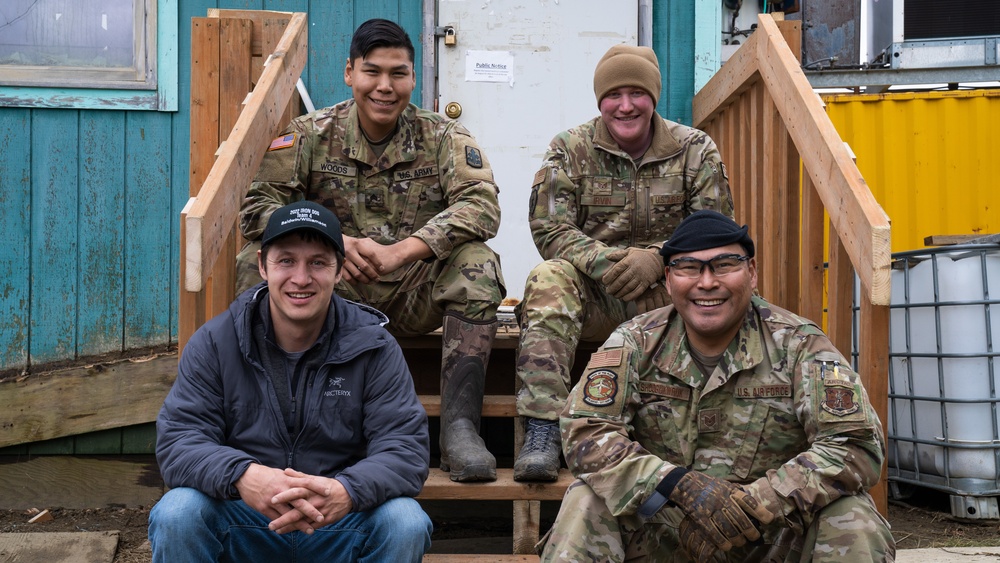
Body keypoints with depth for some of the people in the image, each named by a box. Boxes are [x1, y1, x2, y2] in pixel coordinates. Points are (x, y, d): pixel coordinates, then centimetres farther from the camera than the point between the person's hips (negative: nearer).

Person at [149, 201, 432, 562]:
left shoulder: (373, 348, -3)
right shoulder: (214, 343, -3)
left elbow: (406, 447, -12)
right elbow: (177, 440, -11)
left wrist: (348, 491, -36)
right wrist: (242, 476, -35)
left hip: (340, 528, 1)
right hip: (241, 524, 0)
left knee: (407, 523, -28)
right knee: (176, 515, -29)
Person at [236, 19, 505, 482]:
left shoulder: (443, 138, 0)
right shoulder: (311, 135, 2)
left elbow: (481, 205, -17)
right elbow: (258, 206, -8)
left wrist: (403, 250, -32)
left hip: (414, 295, 0)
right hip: (335, 293, 0)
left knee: (477, 263, -28)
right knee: (256, 262, -24)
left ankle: (459, 426, -28)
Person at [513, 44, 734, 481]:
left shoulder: (695, 150, 6)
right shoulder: (570, 149, 5)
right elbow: (548, 228, -5)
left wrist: (655, 260, -20)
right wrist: (606, 261, -24)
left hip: (668, 291, 0)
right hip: (591, 293, 0)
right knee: (548, 278, -33)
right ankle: (542, 427, -39)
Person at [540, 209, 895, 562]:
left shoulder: (798, 345, -8)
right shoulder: (636, 343, -4)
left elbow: (857, 446, -18)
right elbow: (584, 433, -15)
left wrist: (754, 504, -29)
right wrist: (682, 487, -29)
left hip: (775, 532, 0)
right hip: (665, 532, 1)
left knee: (850, 518, -29)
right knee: (586, 504, -26)